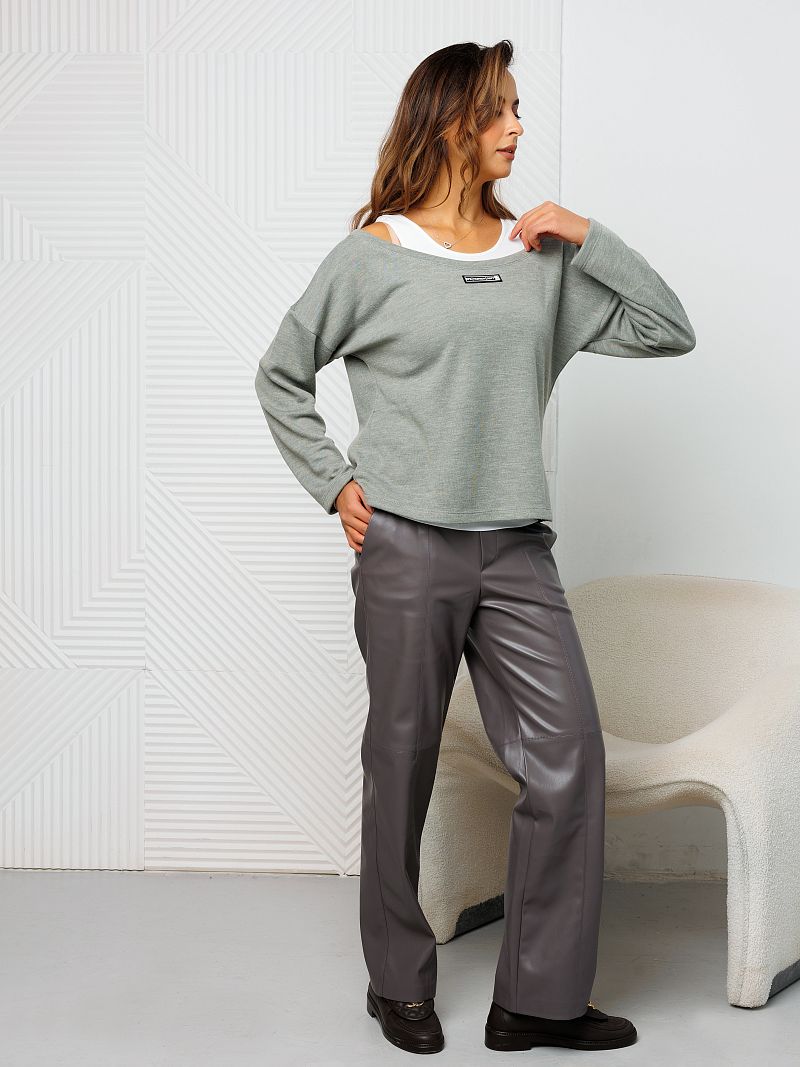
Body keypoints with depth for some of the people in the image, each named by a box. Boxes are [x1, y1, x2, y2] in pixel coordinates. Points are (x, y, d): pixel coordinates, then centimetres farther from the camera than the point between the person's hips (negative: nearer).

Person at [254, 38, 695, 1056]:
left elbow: (668, 329, 8)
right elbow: (280, 375, 8)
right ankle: (399, 981, 25)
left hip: (516, 548, 4)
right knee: (402, 764, 6)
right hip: (406, 546, -3)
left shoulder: (543, 256, 10)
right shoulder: (371, 255, 0)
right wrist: (336, 484, 0)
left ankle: (540, 999, 10)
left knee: (568, 756, -2)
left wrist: (586, 237, 0)